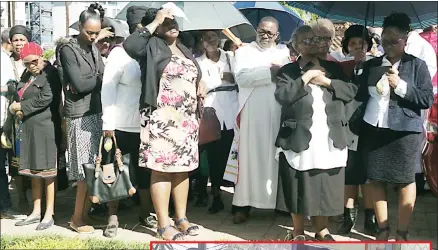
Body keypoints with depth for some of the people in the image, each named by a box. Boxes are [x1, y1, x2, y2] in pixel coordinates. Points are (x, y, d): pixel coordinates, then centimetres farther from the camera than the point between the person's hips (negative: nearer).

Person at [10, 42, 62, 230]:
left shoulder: (50, 73, -8)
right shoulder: (27, 74, 17)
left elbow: (45, 99, -18)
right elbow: (19, 97, 16)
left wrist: (21, 107, -8)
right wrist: (16, 109, -6)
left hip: (46, 127, -8)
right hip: (29, 128, 8)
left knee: (47, 170, -1)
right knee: (34, 170, 12)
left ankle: (49, 215, 7)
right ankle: (36, 212, 21)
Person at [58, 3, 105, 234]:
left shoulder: (94, 48, 14)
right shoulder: (68, 50, -7)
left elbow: (103, 79, 9)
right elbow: (79, 85, -15)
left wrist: (88, 83, -7)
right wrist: (98, 78, -2)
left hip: (96, 112, 6)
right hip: (80, 115, -6)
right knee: (86, 169, -3)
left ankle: (85, 213, 18)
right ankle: (77, 218, 11)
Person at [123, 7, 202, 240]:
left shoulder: (185, 51, 19)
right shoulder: (153, 46, -3)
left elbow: (196, 79, 29)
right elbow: (129, 45, -23)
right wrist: (155, 21, -15)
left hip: (187, 119, 7)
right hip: (162, 119, -7)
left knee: (182, 168, 10)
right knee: (162, 169, -5)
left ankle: (181, 218, 20)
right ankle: (163, 225, 0)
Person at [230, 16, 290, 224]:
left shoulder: (283, 54, 18)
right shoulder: (244, 52, 9)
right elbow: (241, 77, -10)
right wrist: (270, 71, -9)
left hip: (277, 115, 3)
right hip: (252, 114, -3)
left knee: (275, 157, 6)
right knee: (250, 158, -3)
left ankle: (279, 201, 15)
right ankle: (243, 205, 0)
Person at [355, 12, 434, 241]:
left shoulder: (417, 65, 0)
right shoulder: (371, 65, 9)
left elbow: (427, 99, -7)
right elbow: (358, 94, 12)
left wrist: (400, 86, -14)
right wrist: (374, 90, -5)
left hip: (404, 132, -3)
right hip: (373, 130, 3)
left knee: (405, 181, 3)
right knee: (376, 179, 6)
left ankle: (402, 233, 15)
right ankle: (383, 228, 19)